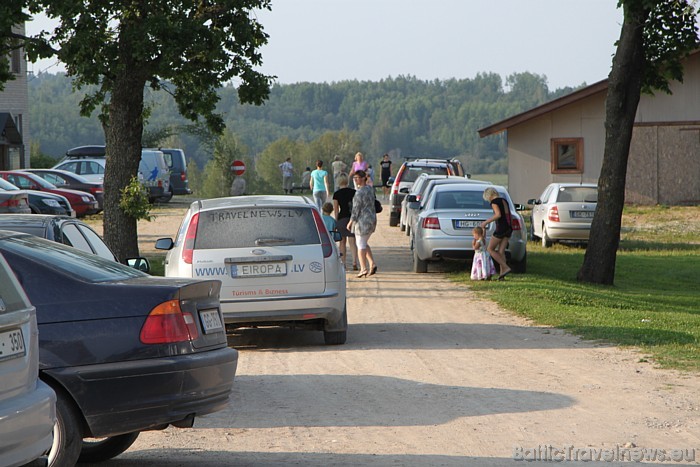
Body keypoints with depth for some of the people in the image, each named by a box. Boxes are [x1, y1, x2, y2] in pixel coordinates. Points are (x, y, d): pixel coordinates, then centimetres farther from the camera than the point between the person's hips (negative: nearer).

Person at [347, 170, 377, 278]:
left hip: (362, 221, -9)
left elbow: (356, 209, -18)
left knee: (361, 245, 1)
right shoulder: (370, 189, 9)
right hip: (372, 219, 9)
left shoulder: (359, 192, -18)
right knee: (364, 243, 21)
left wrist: (351, 222, -9)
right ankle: (372, 264, 11)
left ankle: (363, 269, 2)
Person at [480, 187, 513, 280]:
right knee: (501, 251, 8)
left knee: (490, 249, 2)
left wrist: (486, 222, -14)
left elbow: (498, 215, -20)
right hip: (508, 228, 8)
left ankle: (506, 267, -7)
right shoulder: (504, 201, 18)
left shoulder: (494, 201, -7)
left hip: (501, 228, -8)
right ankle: (502, 273, 0)